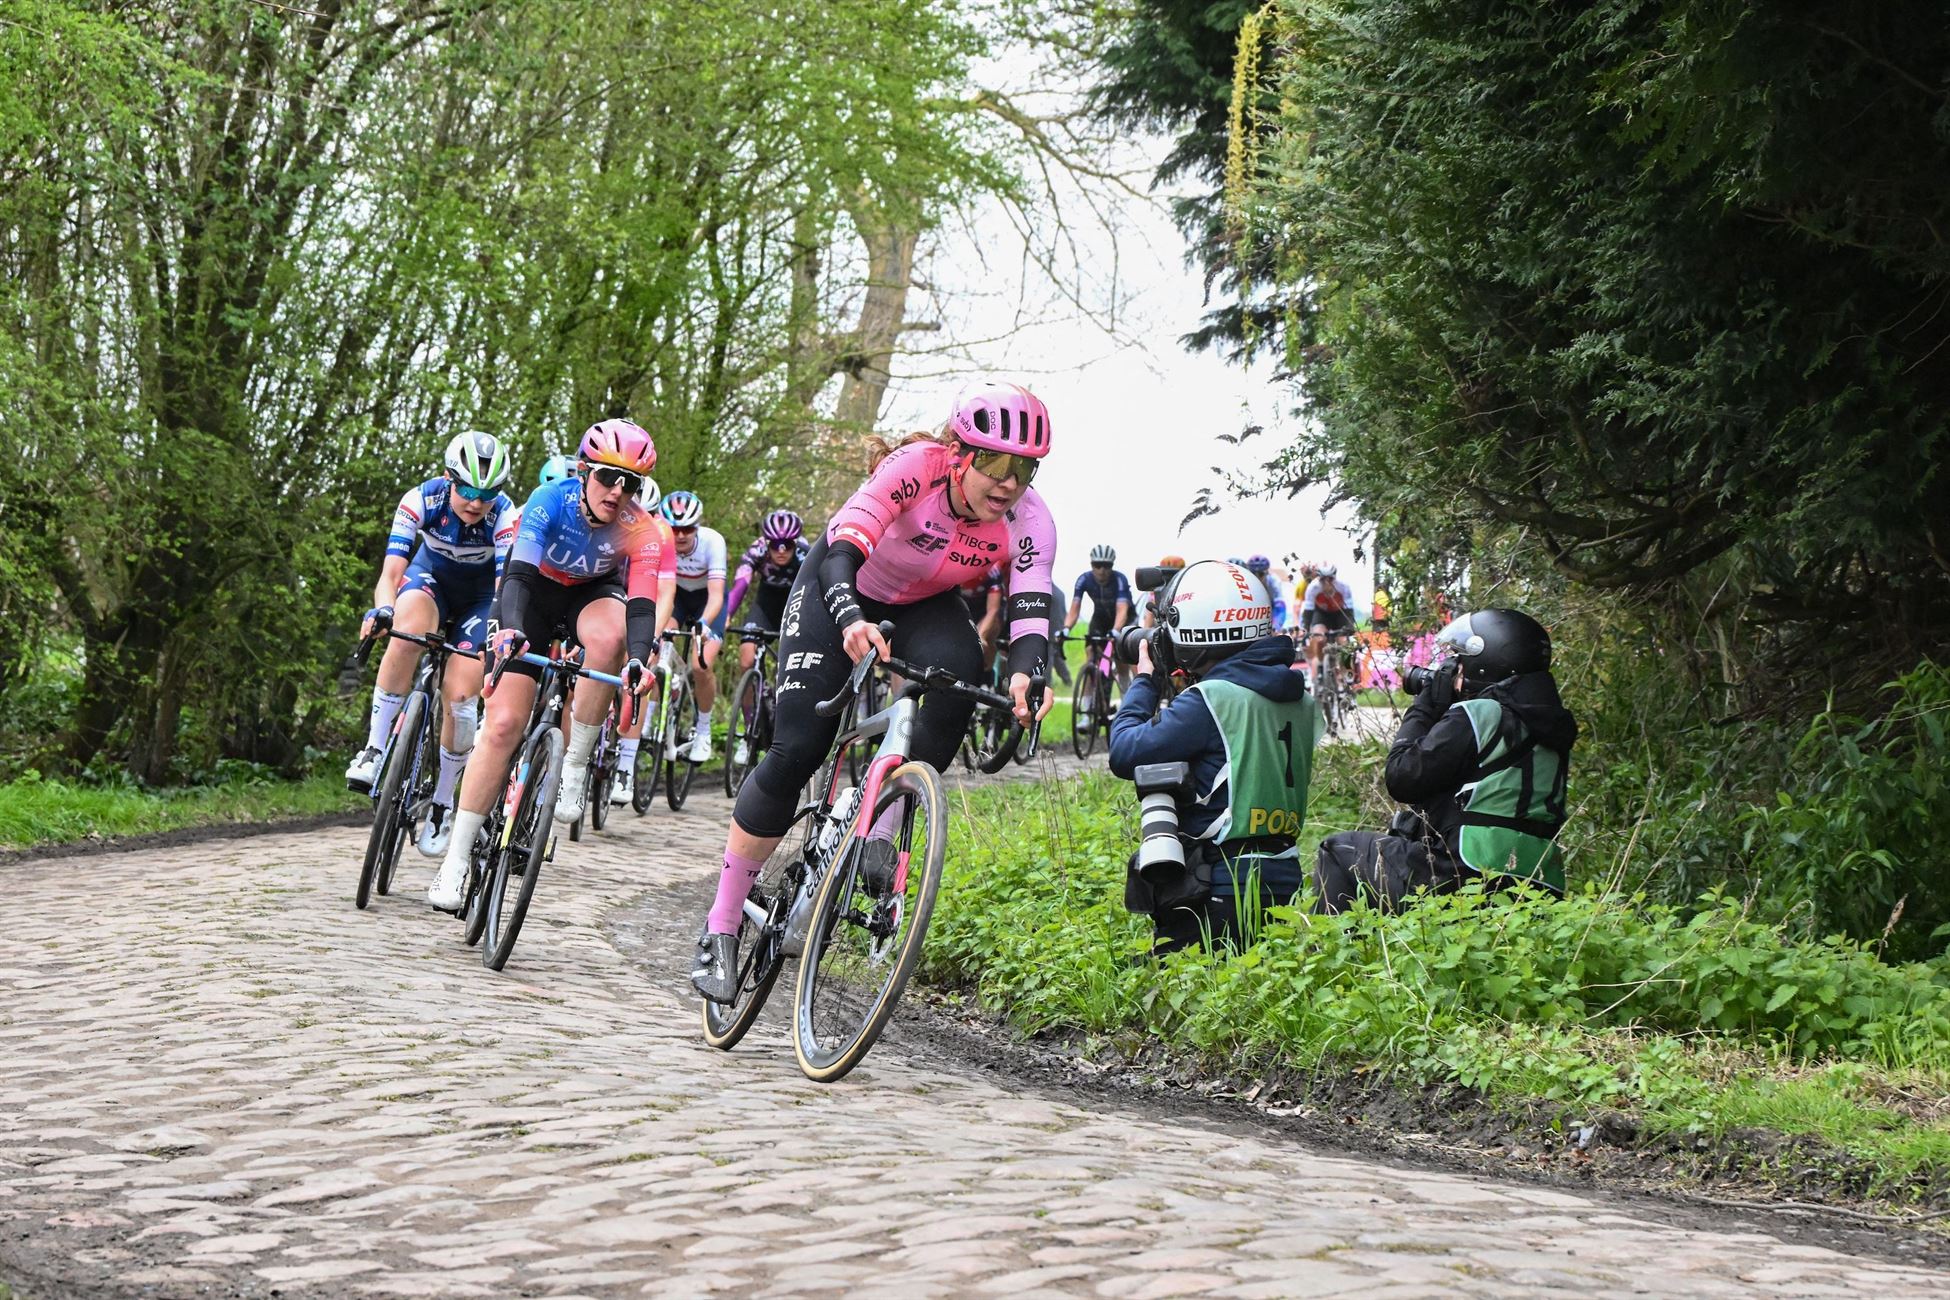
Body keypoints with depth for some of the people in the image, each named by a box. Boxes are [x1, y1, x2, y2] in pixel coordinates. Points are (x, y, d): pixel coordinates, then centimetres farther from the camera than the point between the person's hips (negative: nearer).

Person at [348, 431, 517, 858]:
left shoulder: (505, 516, -29)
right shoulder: (422, 500, -27)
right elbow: (391, 571, -33)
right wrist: (381, 610, -53)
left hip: (480, 596, 0)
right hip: (431, 579, 0)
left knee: (460, 696, -17)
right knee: (409, 631, -36)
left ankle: (443, 801, 7)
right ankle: (375, 749, -30)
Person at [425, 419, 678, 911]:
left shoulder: (644, 532, -26)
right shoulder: (551, 501, -29)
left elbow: (643, 605, -35)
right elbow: (519, 572, -39)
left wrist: (638, 660, -55)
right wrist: (511, 630, -58)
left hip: (595, 594, 1)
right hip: (536, 594, -1)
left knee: (608, 637, -38)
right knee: (503, 724, -13)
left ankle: (575, 767, -22)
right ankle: (455, 860, -5)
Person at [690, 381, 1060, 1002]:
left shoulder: (1028, 520, -25)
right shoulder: (916, 467, -35)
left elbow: (1032, 608, -35)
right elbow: (841, 553, -43)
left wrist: (1025, 676, -56)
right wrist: (852, 624, -62)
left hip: (923, 604, 3)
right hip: (841, 587, -3)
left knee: (960, 670, -32)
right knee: (796, 751, -14)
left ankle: (883, 829, -17)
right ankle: (721, 927, -1)